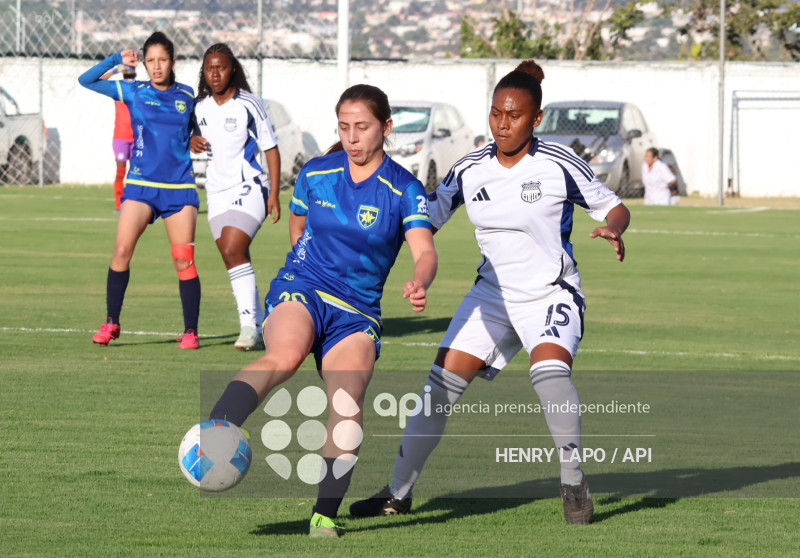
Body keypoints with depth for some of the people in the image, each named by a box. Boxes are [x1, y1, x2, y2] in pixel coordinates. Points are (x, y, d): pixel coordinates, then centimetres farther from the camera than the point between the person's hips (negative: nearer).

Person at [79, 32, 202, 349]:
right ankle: (111, 323, -1)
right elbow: (86, 81, 4)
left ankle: (190, 331, 4)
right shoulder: (133, 92, 5)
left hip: (179, 186, 1)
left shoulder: (187, 96, 9)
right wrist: (118, 60, -1)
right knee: (122, 249, -14)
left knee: (184, 260, -3)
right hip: (141, 184, -1)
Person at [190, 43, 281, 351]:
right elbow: (195, 136, 23)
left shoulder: (249, 104, -7)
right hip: (217, 192, 6)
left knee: (233, 251, -20)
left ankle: (249, 323, -17)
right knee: (234, 258, 5)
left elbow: (271, 149, -3)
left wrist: (274, 194, -9)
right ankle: (259, 325, 14)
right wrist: (191, 141, -3)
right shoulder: (200, 106, 7)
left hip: (249, 189, -6)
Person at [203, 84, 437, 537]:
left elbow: (425, 250, -17)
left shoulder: (405, 190, -3)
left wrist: (420, 285, -38)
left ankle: (325, 515, -13)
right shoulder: (315, 175, 6)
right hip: (300, 292, 0)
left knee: (349, 399, -22)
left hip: (357, 312, 1)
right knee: (286, 355, -34)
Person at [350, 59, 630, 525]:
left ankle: (574, 480, -14)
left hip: (551, 293, -4)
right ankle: (399, 491, 8)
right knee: (442, 383, -5)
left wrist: (613, 230, -24)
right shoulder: (470, 171, -1)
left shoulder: (559, 164, -12)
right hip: (492, 293, 4)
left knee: (550, 369, -31)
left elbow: (613, 207, -1)